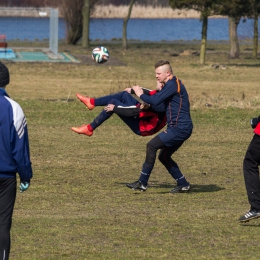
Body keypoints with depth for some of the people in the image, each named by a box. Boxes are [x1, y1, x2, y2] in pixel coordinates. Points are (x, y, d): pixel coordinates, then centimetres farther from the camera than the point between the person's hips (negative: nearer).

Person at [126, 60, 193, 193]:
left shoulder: (172, 84, -14)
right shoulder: (174, 84, 20)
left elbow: (155, 100, -20)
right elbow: (159, 99, 25)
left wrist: (141, 95, -4)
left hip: (180, 128, -11)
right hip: (181, 128, 11)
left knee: (152, 145, -14)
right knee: (164, 156, 14)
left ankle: (142, 182, -14)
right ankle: (183, 184, 18)